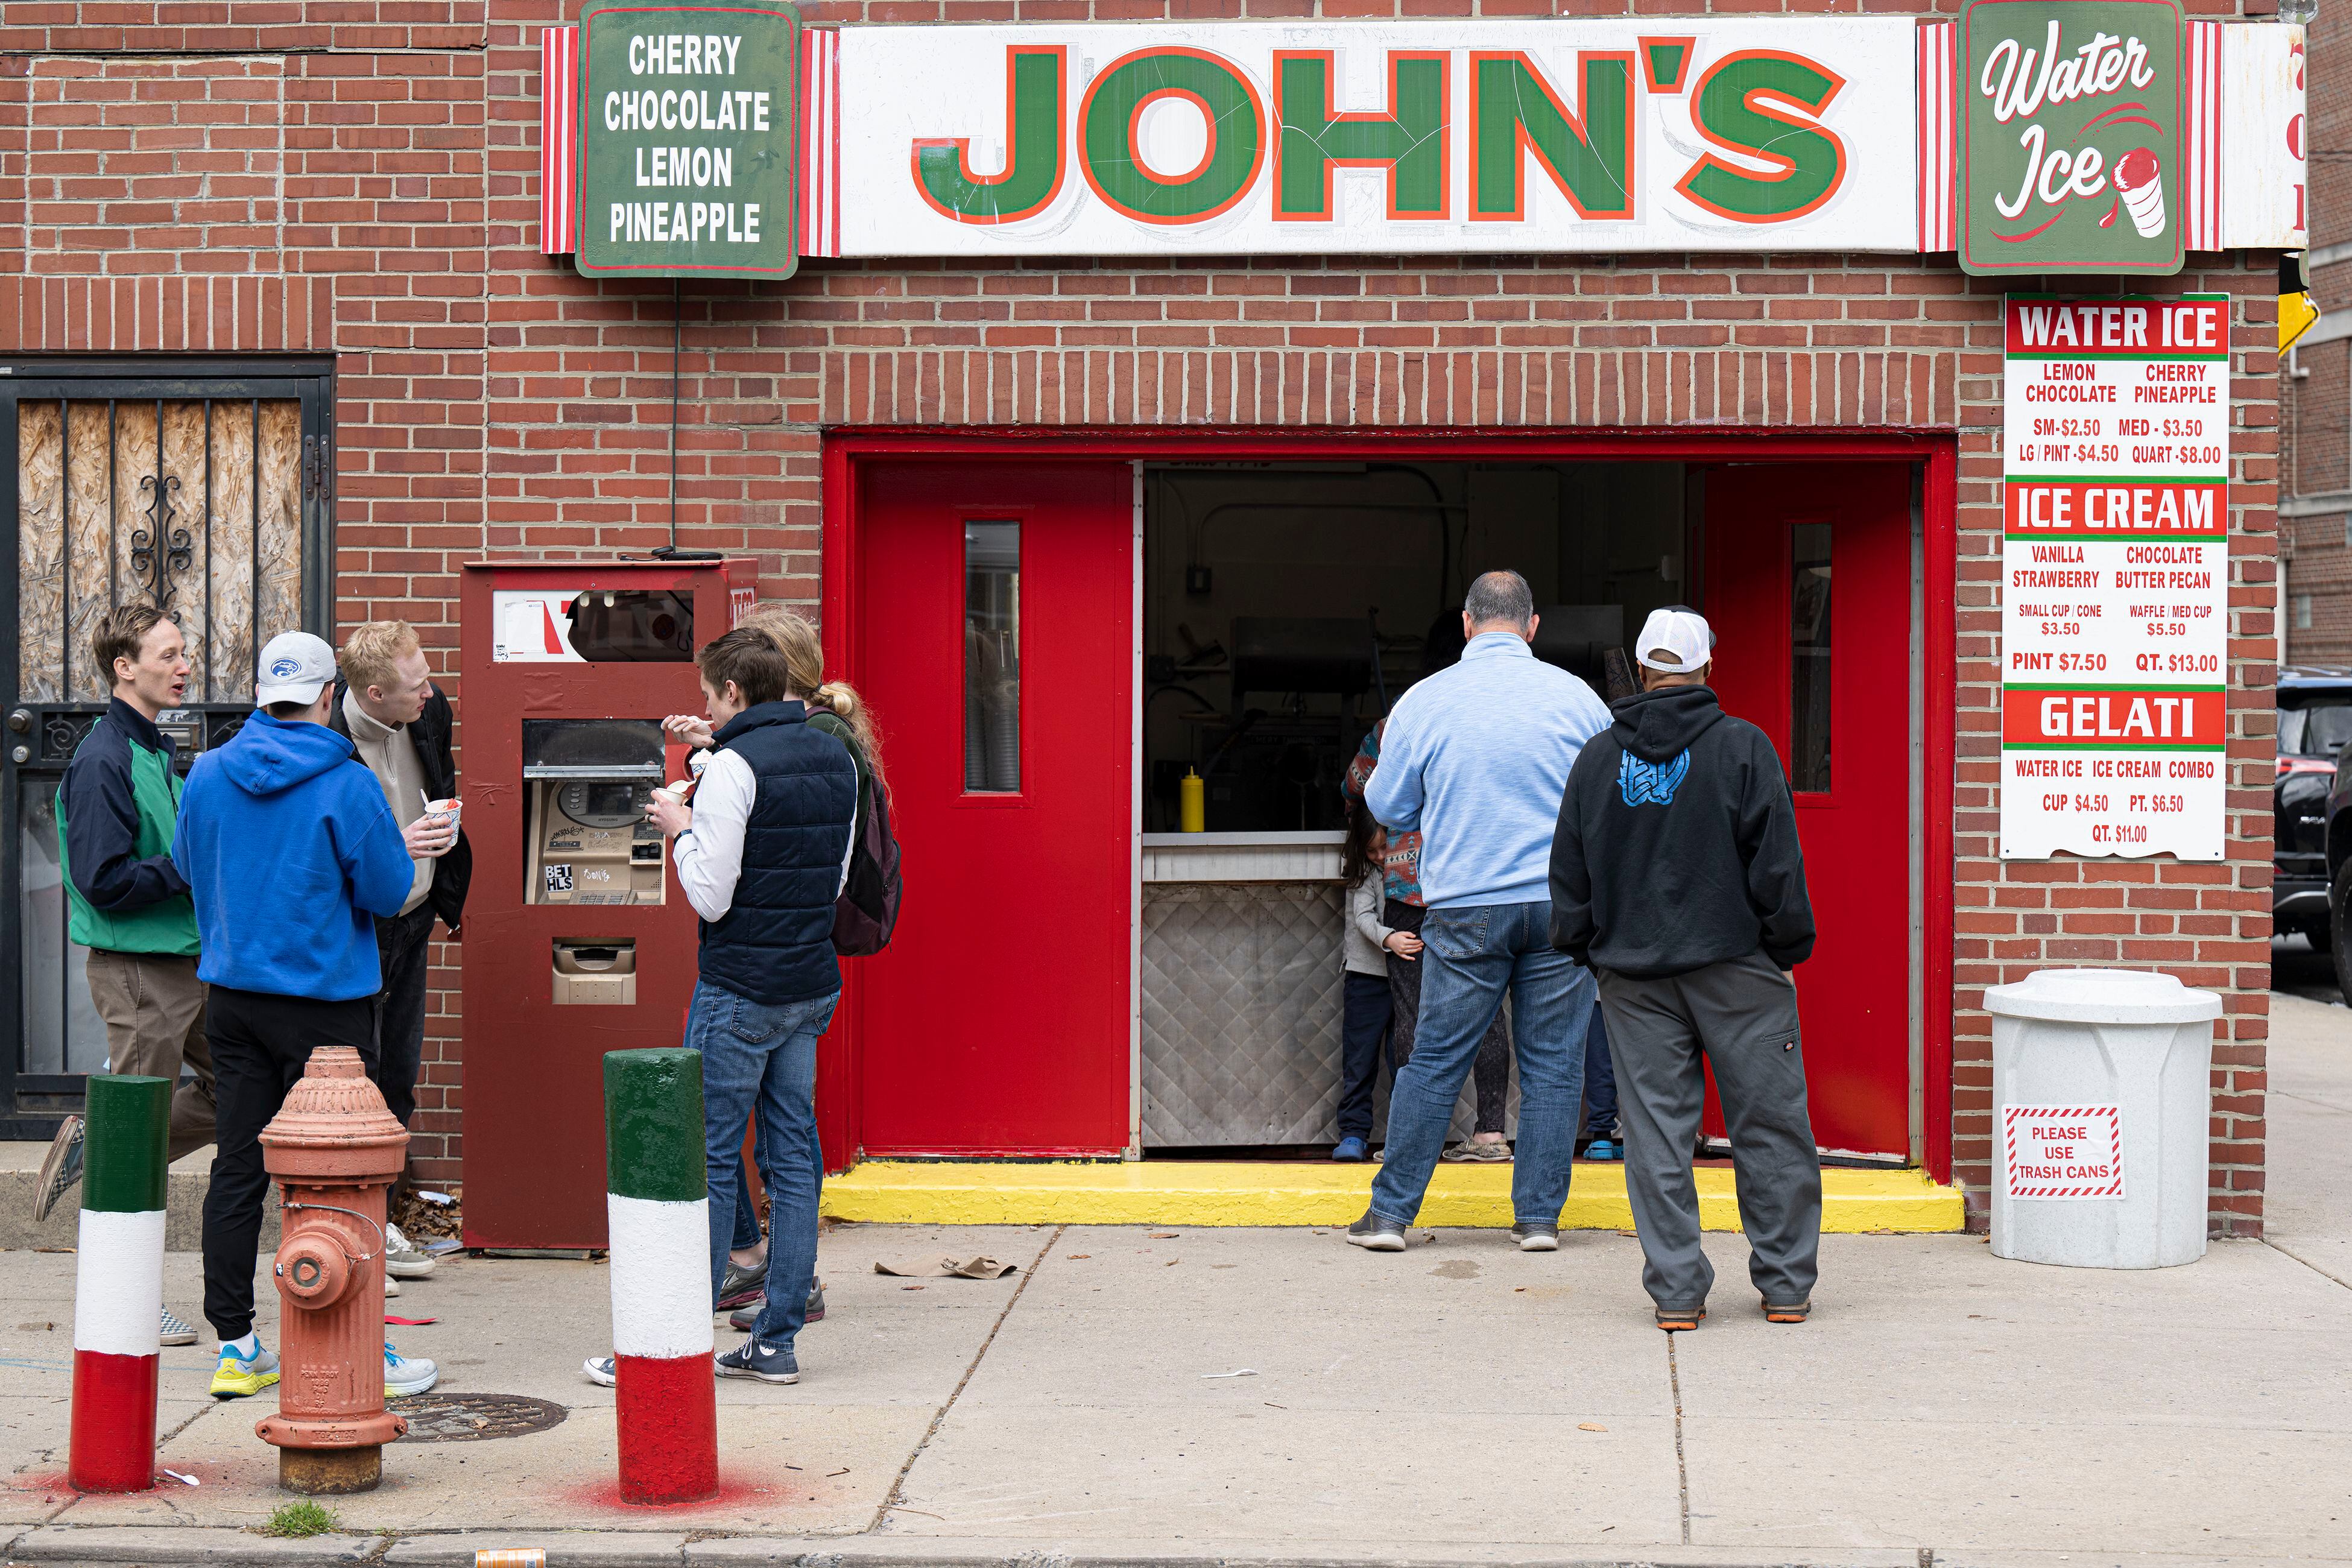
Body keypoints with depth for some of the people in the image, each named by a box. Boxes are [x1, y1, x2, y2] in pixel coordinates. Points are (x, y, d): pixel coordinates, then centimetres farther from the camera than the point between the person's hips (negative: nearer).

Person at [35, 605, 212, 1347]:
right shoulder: (102, 762, -17)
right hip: (136, 971, -9)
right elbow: (105, 882, -22)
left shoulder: (155, 750, 12)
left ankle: (96, 1141, 25)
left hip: (186, 962, 9)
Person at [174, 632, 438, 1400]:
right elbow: (389, 892, -9)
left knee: (237, 1169, 10)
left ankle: (236, 1346, 14)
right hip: (325, 1002, -5)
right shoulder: (347, 787, -14)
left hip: (232, 998, 5)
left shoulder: (206, 776, 1)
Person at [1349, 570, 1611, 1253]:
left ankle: (1391, 1211, 9)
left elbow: (1387, 805, 8)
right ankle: (1539, 1216, 10)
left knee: (1433, 1060, 5)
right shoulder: (1576, 697, 0)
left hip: (1466, 908, 0)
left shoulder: (1423, 701, -2)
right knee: (1553, 1064, 7)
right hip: (1563, 902, 1)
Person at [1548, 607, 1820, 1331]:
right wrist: (1789, 945, 4)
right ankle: (1786, 1284, 11)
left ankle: (1677, 1291, 4)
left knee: (1656, 1131, 5)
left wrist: (1584, 949, 20)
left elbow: (1569, 878, 9)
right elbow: (1777, 864, -7)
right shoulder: (1743, 748, -5)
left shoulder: (1598, 758, 5)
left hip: (1633, 974, 3)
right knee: (1769, 1124, 7)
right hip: (1737, 969, -2)